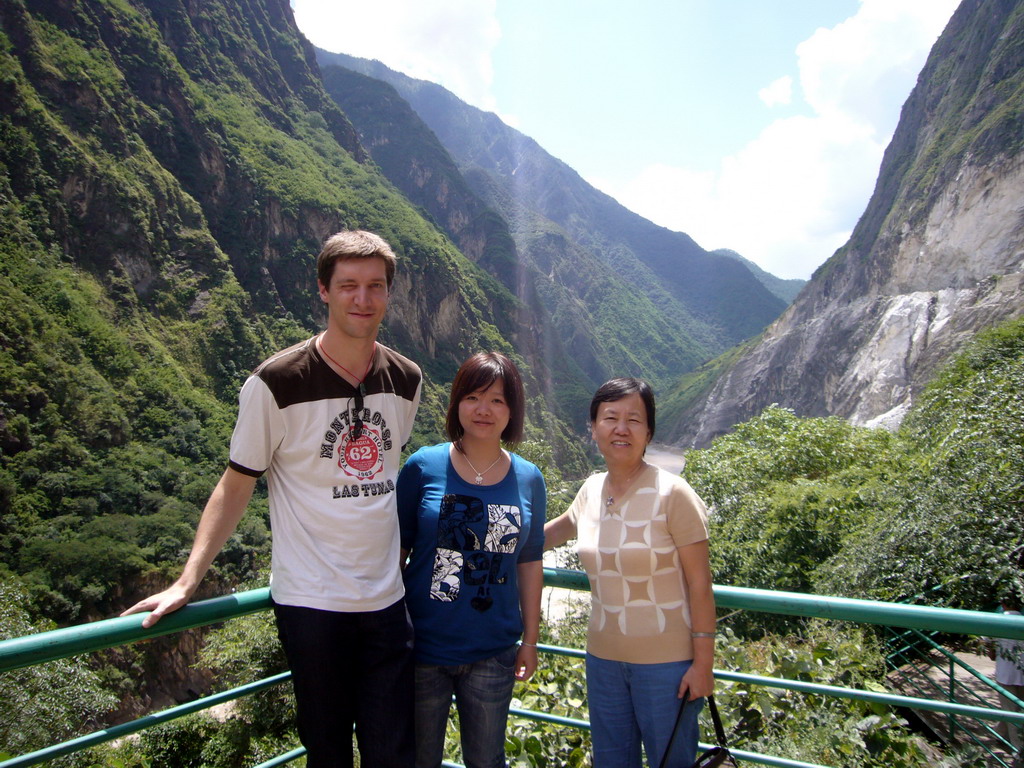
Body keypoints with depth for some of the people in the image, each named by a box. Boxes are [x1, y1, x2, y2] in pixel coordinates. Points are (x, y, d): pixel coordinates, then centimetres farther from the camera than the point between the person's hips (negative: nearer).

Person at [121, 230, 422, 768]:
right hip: (309, 602, -4)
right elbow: (236, 485, -5)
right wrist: (186, 582, -11)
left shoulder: (406, 380, 3)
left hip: (386, 601, 4)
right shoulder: (277, 383, -11)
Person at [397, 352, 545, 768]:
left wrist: (531, 639, 9)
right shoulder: (423, 466, -9)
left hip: (492, 655, 2)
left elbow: (530, 563, 6)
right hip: (423, 649, -2)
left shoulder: (529, 480, 0)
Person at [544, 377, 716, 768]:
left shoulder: (672, 494, -15)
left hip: (666, 662, -5)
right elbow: (553, 532, 21)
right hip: (603, 658, 5)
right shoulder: (591, 490, 0)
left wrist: (703, 663, -13)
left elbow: (699, 581, -13)